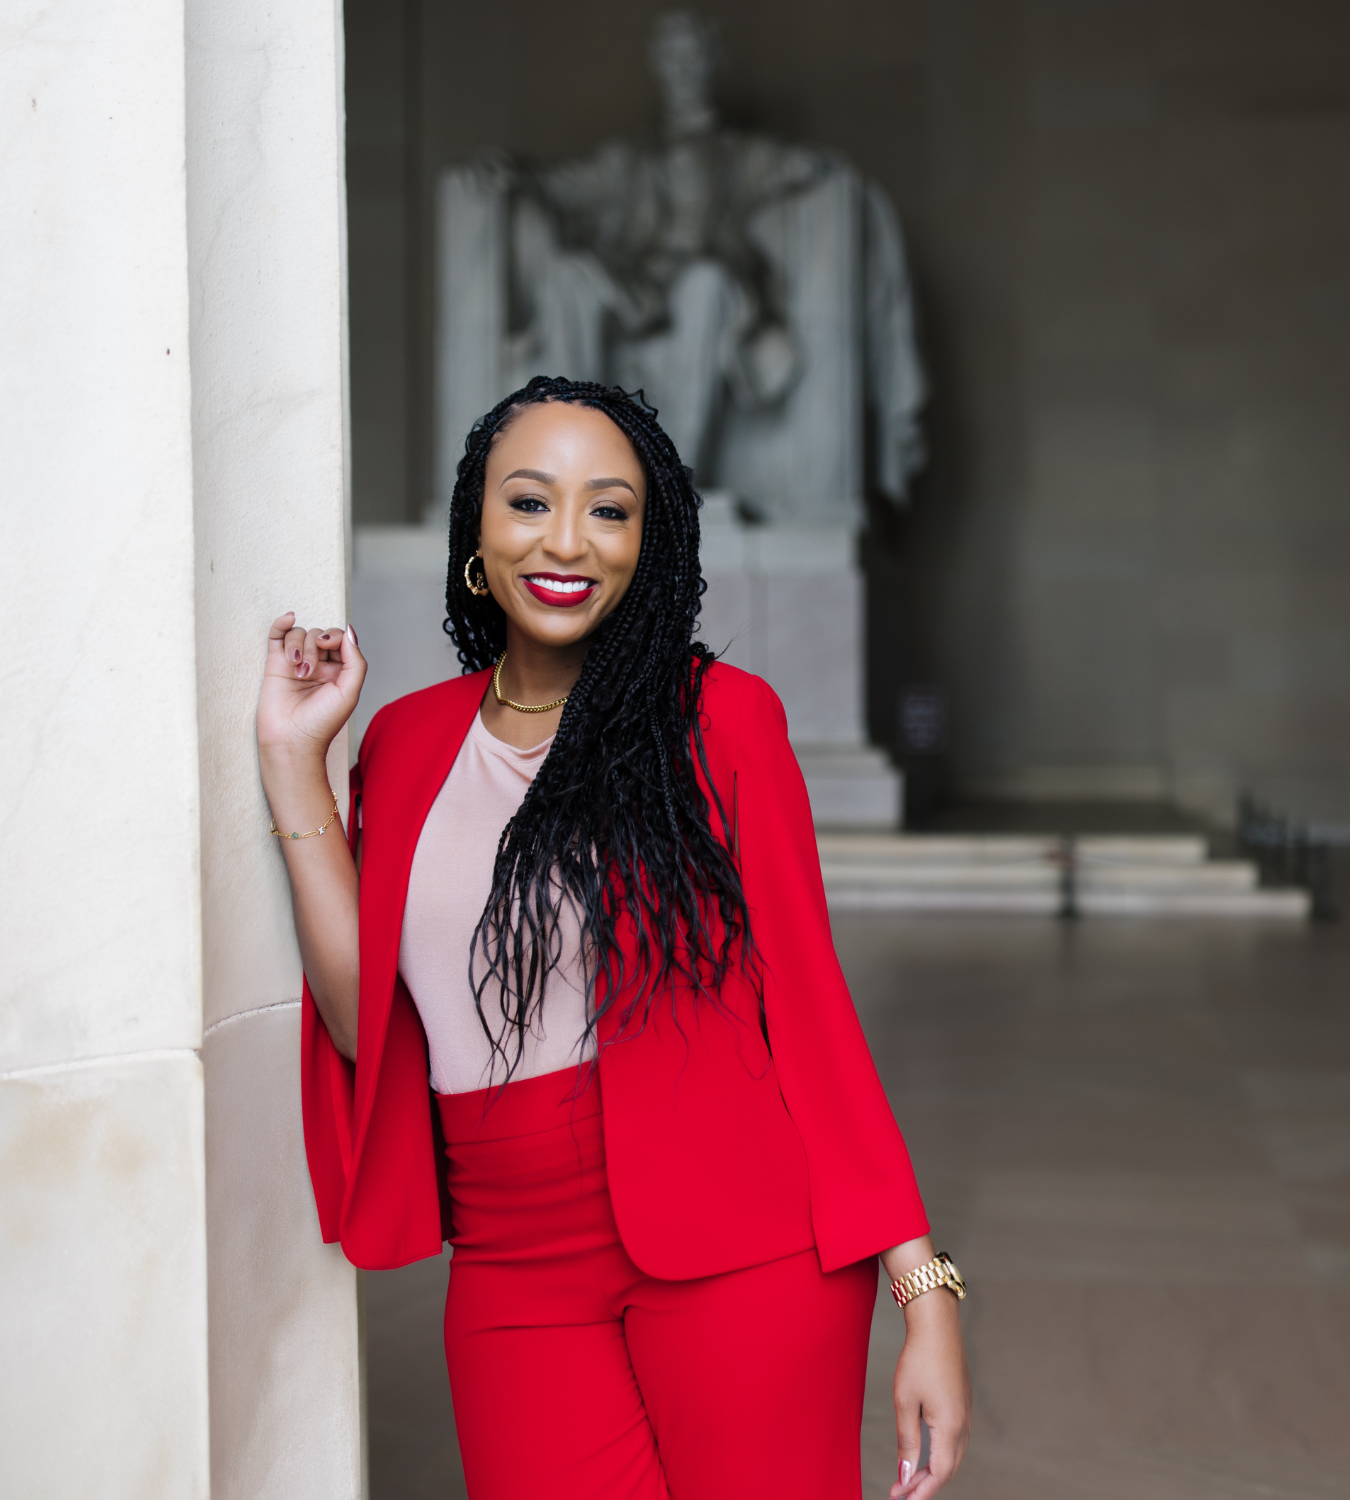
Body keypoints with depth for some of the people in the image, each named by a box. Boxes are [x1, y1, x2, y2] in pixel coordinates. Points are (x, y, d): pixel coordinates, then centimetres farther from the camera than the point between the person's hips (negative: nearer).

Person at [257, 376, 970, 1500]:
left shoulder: (719, 718, -2)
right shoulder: (409, 743, 8)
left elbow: (807, 1005, -3)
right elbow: (365, 1021, 0)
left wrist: (924, 1289, -9)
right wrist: (295, 760, 0)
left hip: (741, 1255, -2)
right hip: (513, 1275, 3)